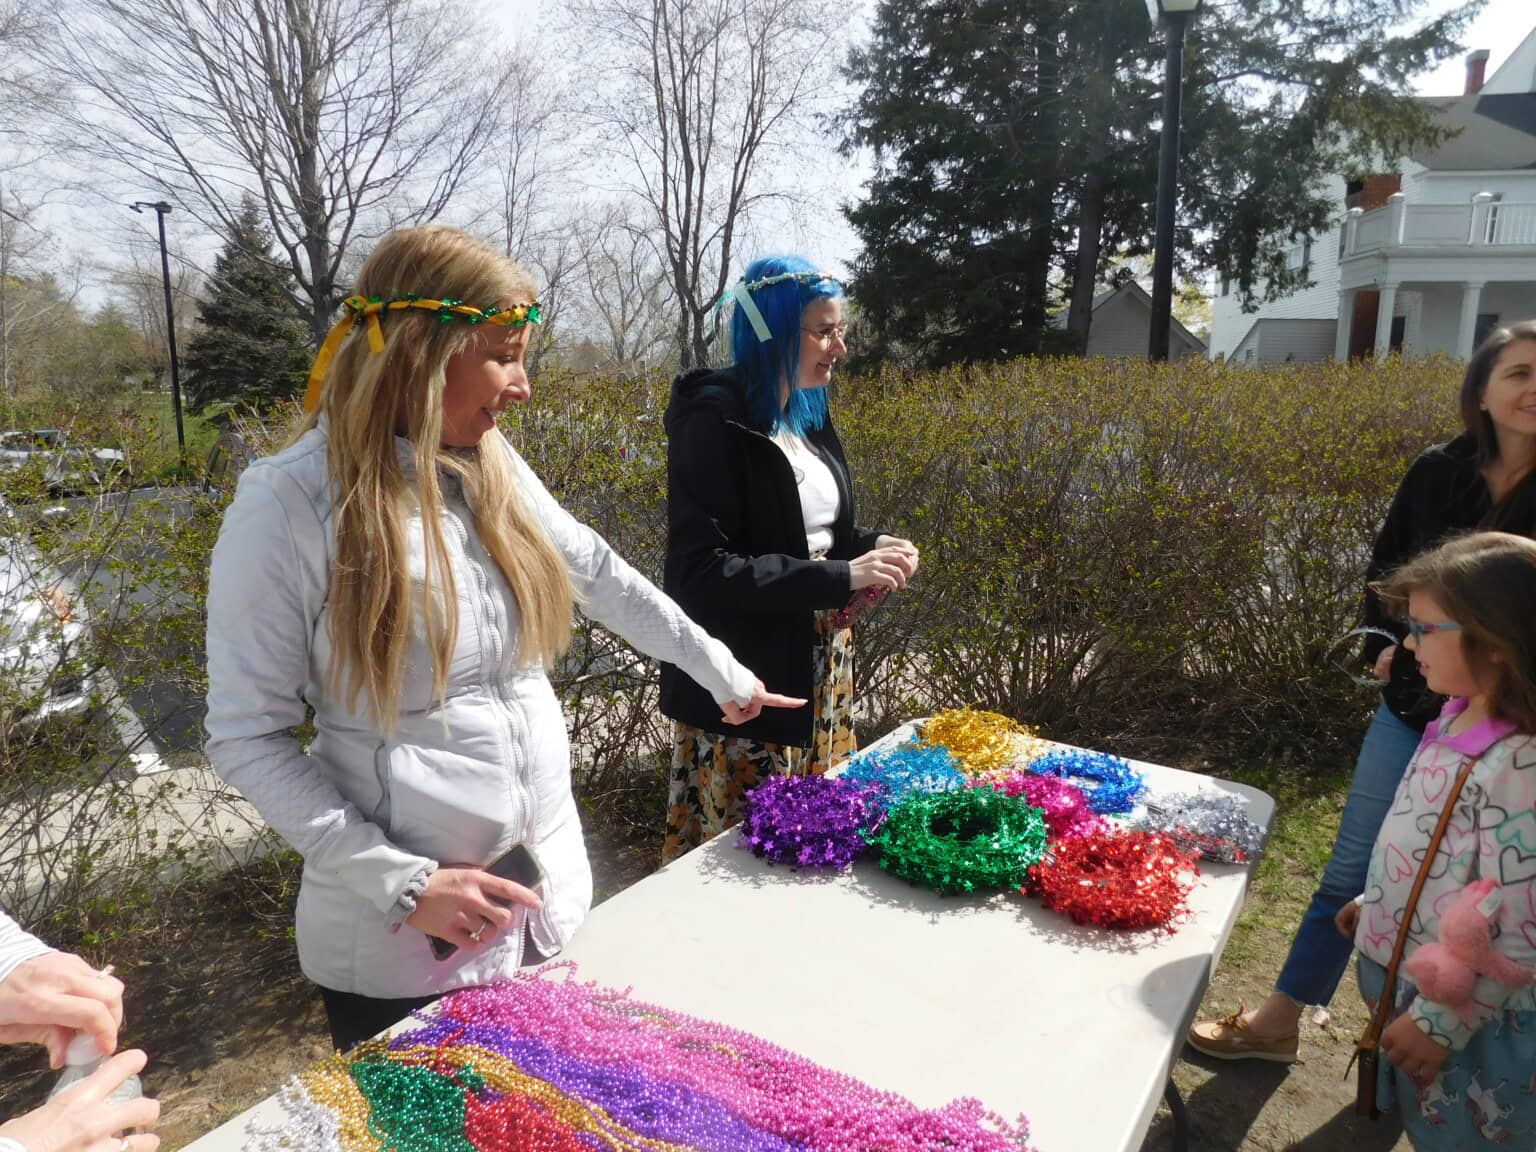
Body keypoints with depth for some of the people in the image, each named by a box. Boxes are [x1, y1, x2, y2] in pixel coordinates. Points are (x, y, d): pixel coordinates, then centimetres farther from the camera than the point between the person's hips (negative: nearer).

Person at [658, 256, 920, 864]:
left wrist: (869, 546, -4)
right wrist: (841, 576, -24)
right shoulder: (715, 423, -18)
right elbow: (703, 570, -24)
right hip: (743, 681, -8)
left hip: (820, 665, 8)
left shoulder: (807, 414, 8)